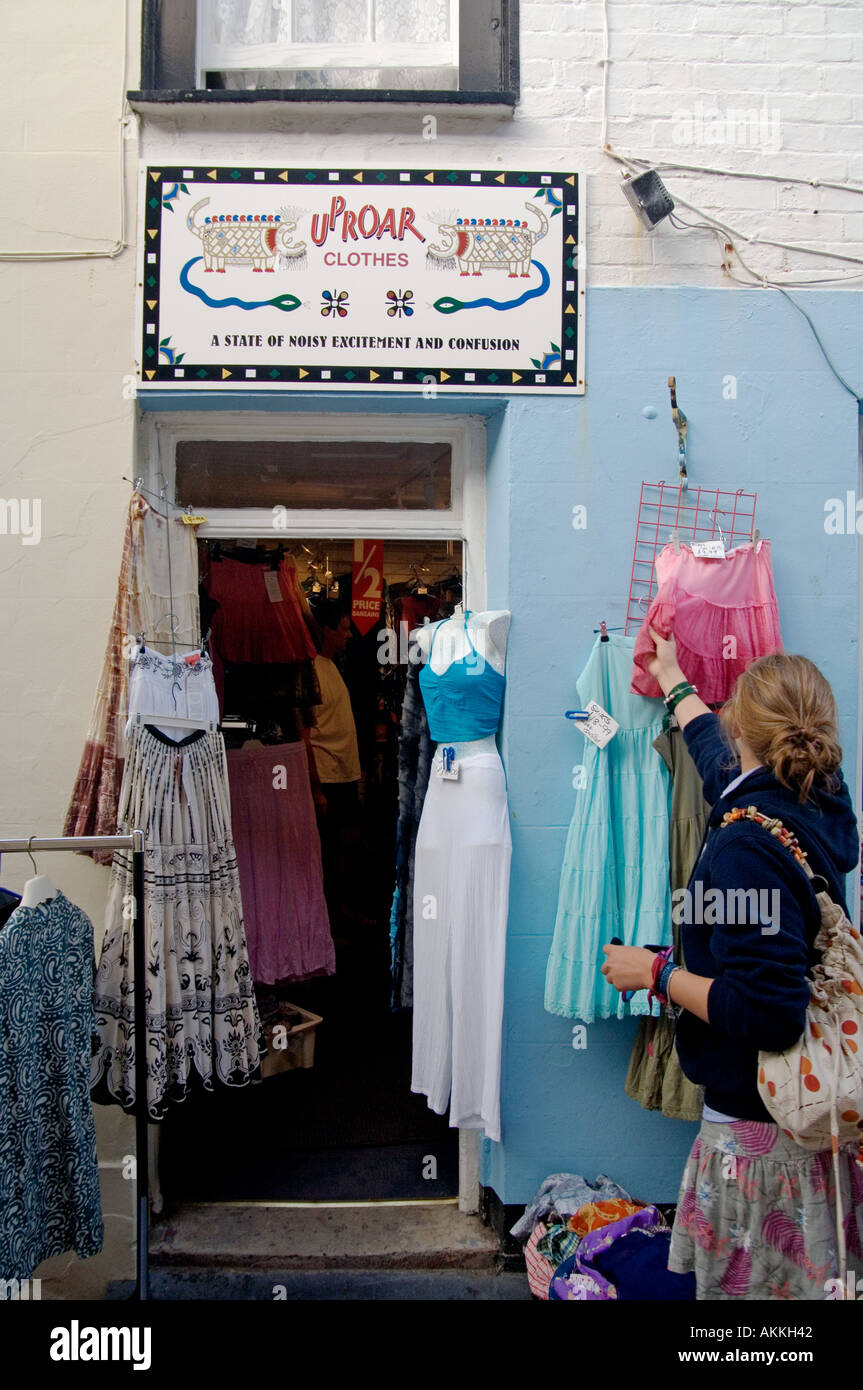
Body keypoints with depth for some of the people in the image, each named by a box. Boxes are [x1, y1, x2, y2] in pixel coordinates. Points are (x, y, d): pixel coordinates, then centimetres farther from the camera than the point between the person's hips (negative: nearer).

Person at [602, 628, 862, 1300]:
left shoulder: (744, 846, -26)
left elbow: (768, 1012, -29)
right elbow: (722, 758, 21)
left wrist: (659, 975, -15)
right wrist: (673, 679, 35)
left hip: (761, 1128, -9)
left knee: (747, 1286, 9)